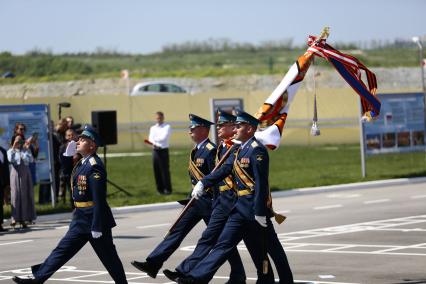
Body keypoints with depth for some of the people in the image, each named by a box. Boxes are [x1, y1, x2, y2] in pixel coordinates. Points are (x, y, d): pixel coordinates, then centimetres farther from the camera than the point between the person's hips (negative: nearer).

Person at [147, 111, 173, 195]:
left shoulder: (167, 127, 2)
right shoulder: (153, 128, 16)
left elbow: (163, 138, -12)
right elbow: (151, 138, 1)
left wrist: (154, 140, -6)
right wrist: (154, 143, -19)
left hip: (163, 150, -4)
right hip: (155, 150, 4)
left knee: (165, 170, -7)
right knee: (156, 170, 3)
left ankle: (167, 189, -2)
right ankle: (160, 189, 10)